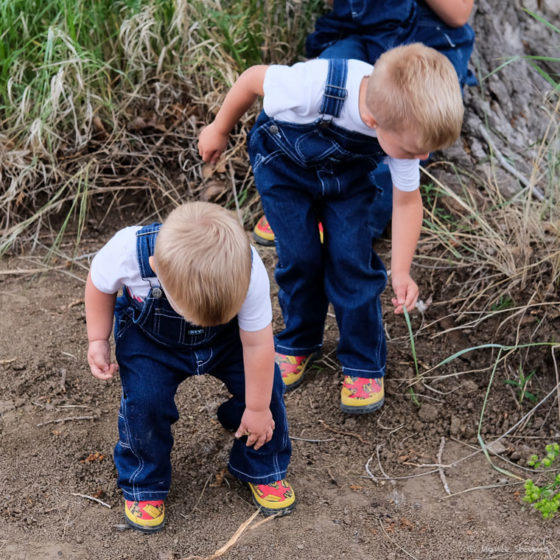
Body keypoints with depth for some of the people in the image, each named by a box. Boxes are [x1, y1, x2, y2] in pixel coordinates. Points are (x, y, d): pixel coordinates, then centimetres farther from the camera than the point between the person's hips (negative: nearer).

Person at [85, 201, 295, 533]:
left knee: (263, 387, -11)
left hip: (226, 336, 1)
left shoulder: (249, 271, -39)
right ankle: (143, 485, 8)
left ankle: (263, 470, 16)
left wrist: (258, 408, -14)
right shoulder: (127, 253, -40)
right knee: (145, 400, -20)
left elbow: (257, 343, -24)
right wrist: (98, 340, -10)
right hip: (149, 336, -1)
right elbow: (100, 284, -13)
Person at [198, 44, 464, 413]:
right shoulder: (316, 85, -45)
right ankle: (299, 343, 23)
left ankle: (364, 364, 11)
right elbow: (255, 78, -24)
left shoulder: (405, 128, -31)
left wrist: (401, 271, -17)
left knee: (352, 261, -6)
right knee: (300, 258, -4)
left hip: (347, 175, 2)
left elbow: (407, 199, -13)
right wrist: (220, 130, -7)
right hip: (284, 165, -2)